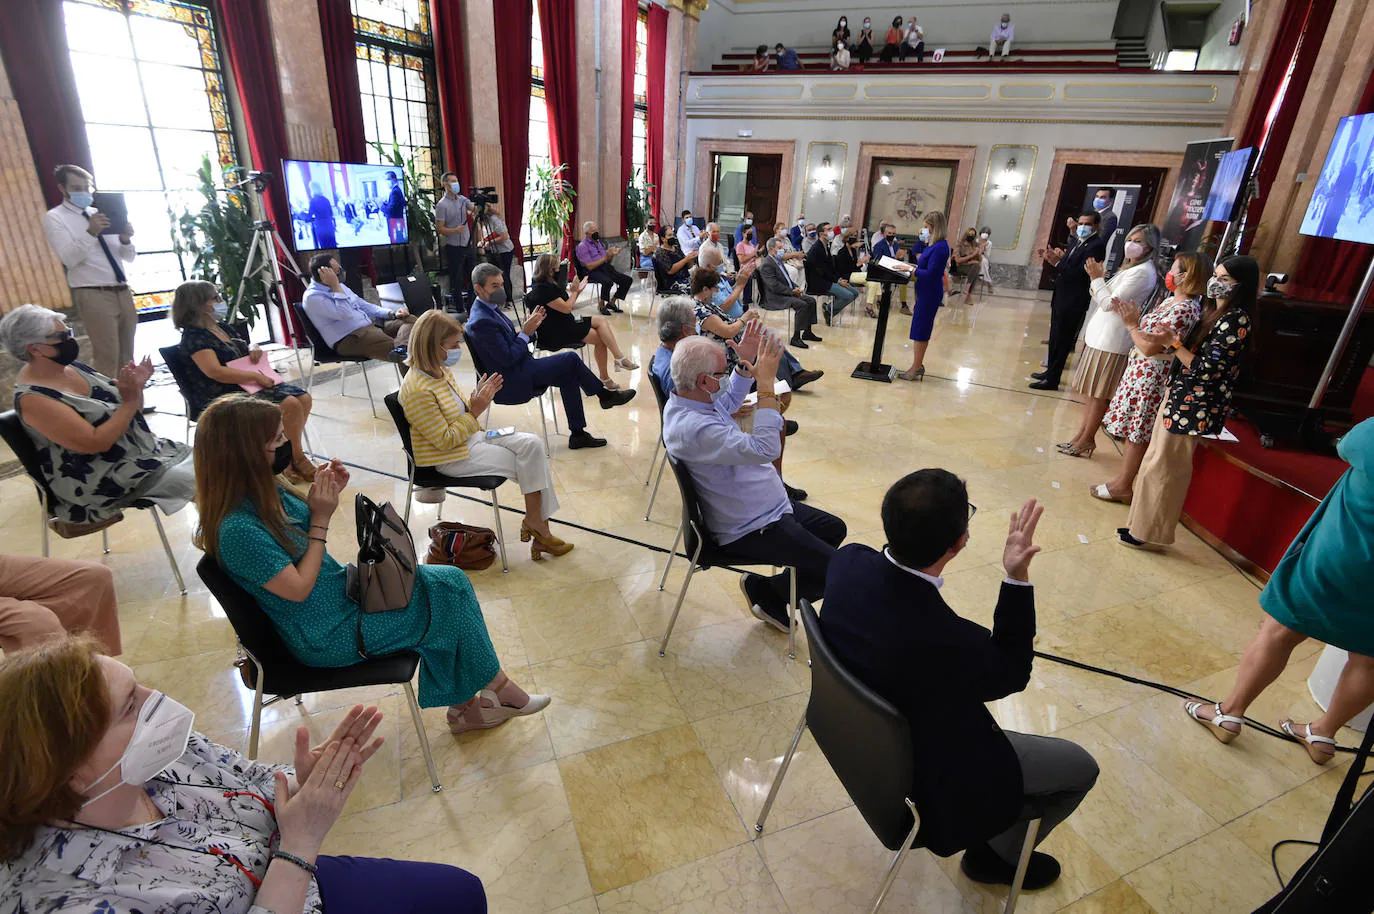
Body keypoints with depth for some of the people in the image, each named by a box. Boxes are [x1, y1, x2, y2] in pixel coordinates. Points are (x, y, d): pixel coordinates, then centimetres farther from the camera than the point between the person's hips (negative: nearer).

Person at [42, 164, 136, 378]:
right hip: (93, 295, -6)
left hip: (122, 291, 6)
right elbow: (69, 259, -12)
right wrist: (90, 233, -26)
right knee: (107, 357, -11)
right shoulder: (54, 218, 1)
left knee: (126, 357, 10)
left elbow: (128, 257, 15)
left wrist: (125, 239, -7)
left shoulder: (99, 214, 17)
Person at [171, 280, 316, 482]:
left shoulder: (222, 327, 18)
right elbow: (215, 371, -23)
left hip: (247, 385, 9)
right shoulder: (194, 337, -10)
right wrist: (255, 376, -23)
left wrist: (253, 349, 8)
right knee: (290, 405, -26)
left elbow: (242, 351, 33)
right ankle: (298, 460, -10)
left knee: (304, 398, -9)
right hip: (222, 396, -9)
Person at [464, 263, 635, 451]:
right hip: (510, 382, -10)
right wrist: (526, 332, -14)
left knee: (569, 377, 2)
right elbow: (508, 358, -24)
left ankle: (578, 434, 7)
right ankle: (605, 395, 7)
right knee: (570, 359, -15)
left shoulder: (489, 308, 10)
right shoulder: (481, 321, -22)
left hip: (518, 370, 10)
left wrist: (526, 329, -4)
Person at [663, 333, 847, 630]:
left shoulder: (685, 400, 0)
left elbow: (731, 399, 23)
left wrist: (746, 364, 7)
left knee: (834, 528, 22)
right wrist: (766, 382, -34)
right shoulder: (694, 428, -33)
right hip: (750, 530, -11)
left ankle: (770, 593, 22)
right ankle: (767, 593, 12)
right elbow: (765, 448, -41)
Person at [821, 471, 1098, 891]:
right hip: (923, 774, -6)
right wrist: (1018, 578, -23)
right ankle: (996, 853, 34)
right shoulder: (945, 639, -42)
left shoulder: (848, 560, -23)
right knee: (1081, 768, 12)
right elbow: (1014, 673, -17)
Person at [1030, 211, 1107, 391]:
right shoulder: (1080, 243, 17)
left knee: (1061, 341, -3)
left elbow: (1082, 273, -23)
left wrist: (1059, 261, -28)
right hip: (1061, 298, 9)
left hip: (1073, 302, -9)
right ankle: (1050, 371, 31)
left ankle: (1052, 380, 3)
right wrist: (1053, 260, 5)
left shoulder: (1096, 245, -13)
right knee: (1055, 339, 18)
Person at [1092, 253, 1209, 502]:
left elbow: (1150, 347, -23)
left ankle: (1122, 486, 10)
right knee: (1134, 430, 15)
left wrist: (1132, 325, -13)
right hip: (1142, 369, 10)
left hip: (1151, 374, -10)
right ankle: (1124, 477, 26)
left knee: (1136, 432, 0)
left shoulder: (1184, 309, -21)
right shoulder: (1171, 301, 9)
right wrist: (1136, 319, 5)